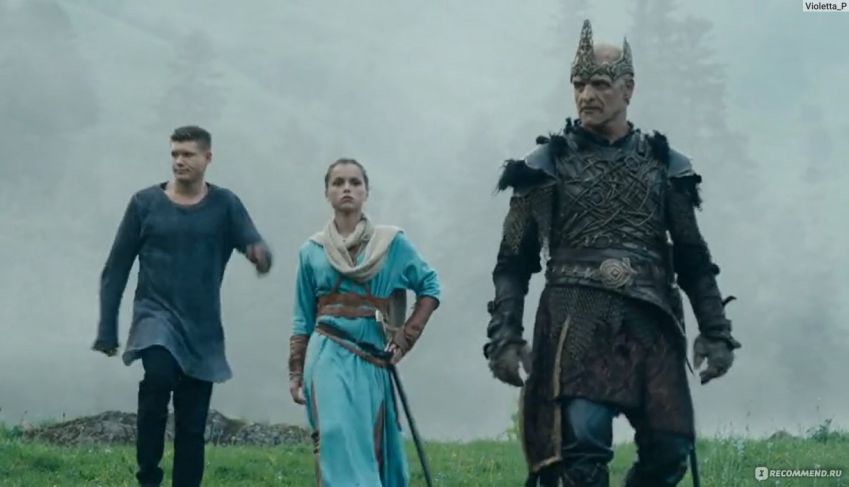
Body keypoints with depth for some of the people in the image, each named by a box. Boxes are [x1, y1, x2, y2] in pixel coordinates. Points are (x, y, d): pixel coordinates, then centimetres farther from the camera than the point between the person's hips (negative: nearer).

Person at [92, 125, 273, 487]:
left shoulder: (224, 205, 2)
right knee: (158, 378, -31)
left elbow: (255, 245, -11)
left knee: (192, 425, 4)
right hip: (156, 315, -2)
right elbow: (116, 270, 5)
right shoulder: (145, 203, 1)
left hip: (202, 327, 2)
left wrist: (260, 254, -37)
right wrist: (107, 329, 1)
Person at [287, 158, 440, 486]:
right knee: (335, 438, -19)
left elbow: (429, 287, 10)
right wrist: (295, 373, 7)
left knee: (370, 451, 2)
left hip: (372, 363, 1)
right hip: (328, 358, -1)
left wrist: (406, 337, 0)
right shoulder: (311, 251, 8)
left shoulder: (393, 243, 4)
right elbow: (303, 319, 12)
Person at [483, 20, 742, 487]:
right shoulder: (547, 165, 6)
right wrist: (503, 336, -4)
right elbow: (514, 262, 7)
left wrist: (716, 333, 9)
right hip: (578, 321, -3)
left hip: (652, 324, 3)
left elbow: (693, 259, 17)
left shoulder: (664, 165, 14)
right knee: (583, 445, -15)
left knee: (669, 448, -2)